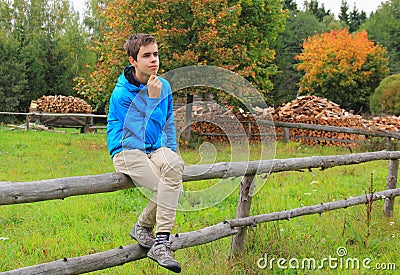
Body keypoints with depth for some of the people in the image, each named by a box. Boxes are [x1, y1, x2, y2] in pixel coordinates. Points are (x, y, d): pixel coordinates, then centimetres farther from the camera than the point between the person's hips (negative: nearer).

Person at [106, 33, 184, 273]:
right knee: (172, 188, -29)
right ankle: (161, 243, -6)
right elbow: (144, 133, -17)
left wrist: (172, 152, 8)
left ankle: (143, 227, -12)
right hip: (128, 151, -5)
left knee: (174, 166, -32)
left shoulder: (164, 86, 8)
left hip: (155, 150, 5)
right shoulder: (122, 93, -11)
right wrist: (152, 99, -18)